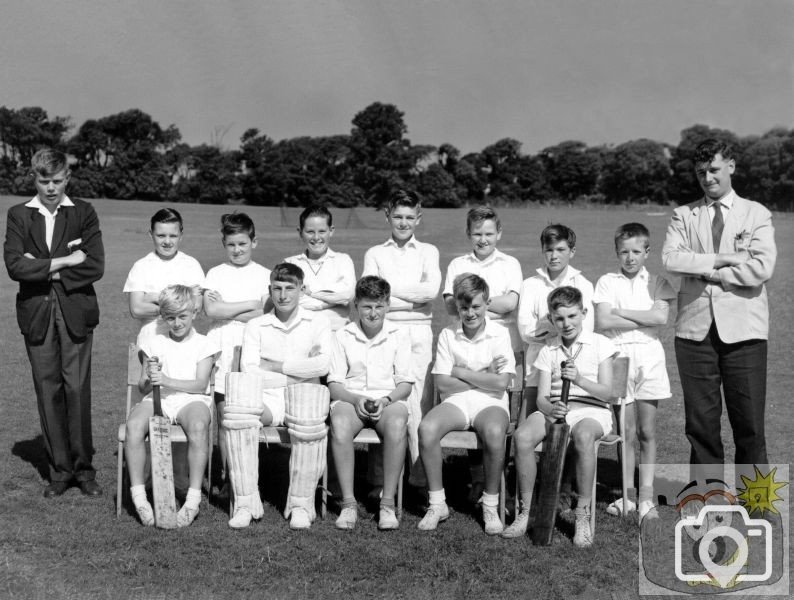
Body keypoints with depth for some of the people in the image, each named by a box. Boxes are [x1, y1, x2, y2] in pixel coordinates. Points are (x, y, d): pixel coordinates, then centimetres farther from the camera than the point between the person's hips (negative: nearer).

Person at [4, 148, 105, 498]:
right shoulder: (19, 215, 7)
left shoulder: (83, 213, 4)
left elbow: (95, 266, -6)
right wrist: (63, 262, -11)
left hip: (75, 313, -1)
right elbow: (14, 265, -7)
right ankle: (59, 470, 14)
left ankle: (83, 467, 9)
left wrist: (46, 271, -8)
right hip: (36, 314, 2)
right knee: (47, 391, 4)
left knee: (77, 389, -3)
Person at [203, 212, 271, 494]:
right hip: (222, 350, 1)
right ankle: (227, 477, 10)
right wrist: (252, 304, -7)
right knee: (225, 418, 2)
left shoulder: (264, 275, 7)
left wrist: (227, 310, -8)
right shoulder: (215, 274, 8)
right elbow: (211, 310, -7)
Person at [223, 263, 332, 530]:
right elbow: (249, 373, -1)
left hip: (303, 398, -1)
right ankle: (245, 503, -24)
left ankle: (301, 504, -23)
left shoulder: (318, 323, 12)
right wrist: (297, 374, -6)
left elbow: (322, 365, -6)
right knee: (236, 413, -33)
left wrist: (275, 365, -4)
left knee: (312, 421, -37)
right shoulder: (255, 326, 14)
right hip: (266, 400, 1)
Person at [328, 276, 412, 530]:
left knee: (397, 426, -36)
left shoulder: (399, 336, 6)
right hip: (350, 398, 0)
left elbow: (405, 383, 5)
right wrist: (355, 399, -15)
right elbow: (334, 384, 4)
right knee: (339, 426, -35)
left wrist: (386, 400, -14)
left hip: (389, 398, 0)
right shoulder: (343, 336, 6)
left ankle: (388, 503, -25)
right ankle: (348, 502, -25)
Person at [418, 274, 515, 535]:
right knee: (426, 427, -29)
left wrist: (461, 372, -7)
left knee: (494, 432, -36)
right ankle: (437, 503, -13)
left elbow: (502, 383, -11)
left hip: (490, 403, -2)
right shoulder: (448, 335, 6)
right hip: (456, 402, 2)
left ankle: (490, 505, -14)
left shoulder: (500, 334, 1)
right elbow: (442, 383, -2)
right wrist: (484, 377, -6)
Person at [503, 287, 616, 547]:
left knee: (583, 436, -40)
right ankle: (525, 511, -15)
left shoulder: (599, 344, 5)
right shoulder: (548, 349, 12)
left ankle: (582, 514, -25)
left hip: (591, 409, -3)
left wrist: (579, 379, -22)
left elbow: (607, 392, -4)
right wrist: (551, 409, -22)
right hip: (555, 409, 3)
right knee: (522, 436, -29)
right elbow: (542, 397, 3)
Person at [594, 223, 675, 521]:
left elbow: (661, 316, -10)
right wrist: (645, 320, -7)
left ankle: (646, 494, 11)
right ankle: (628, 494, 13)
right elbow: (602, 322, -10)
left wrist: (620, 311, -9)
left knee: (647, 431, 4)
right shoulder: (607, 282, 3)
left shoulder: (657, 283, 8)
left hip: (649, 354, 1)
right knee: (628, 432, 3)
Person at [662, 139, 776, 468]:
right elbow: (670, 259, -6)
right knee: (700, 422, 6)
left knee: (749, 422, -1)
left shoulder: (757, 214, 8)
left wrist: (706, 271, -6)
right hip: (695, 329, 2)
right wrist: (724, 259, -11)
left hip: (743, 330, -1)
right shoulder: (683, 216, 12)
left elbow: (762, 268, -8)